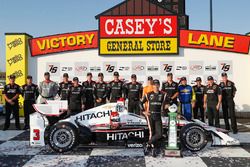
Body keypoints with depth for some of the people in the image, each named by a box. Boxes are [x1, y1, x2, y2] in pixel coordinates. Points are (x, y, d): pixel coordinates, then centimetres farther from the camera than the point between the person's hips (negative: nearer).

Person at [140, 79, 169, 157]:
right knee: (152, 133, -5)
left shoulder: (163, 95, 8)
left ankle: (148, 144, 12)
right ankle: (153, 148, 11)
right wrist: (144, 111, 2)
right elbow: (141, 103, 10)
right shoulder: (148, 94, 5)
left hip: (158, 116, 2)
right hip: (150, 115, -2)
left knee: (159, 134, -6)